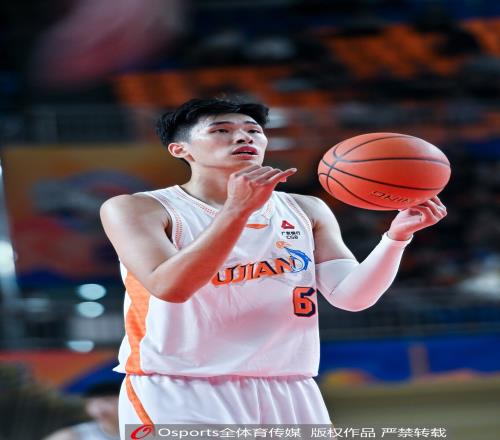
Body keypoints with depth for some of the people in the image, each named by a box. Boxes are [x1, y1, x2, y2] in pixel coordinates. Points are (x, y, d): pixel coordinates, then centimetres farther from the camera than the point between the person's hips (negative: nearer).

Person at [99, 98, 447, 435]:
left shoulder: (306, 211, 11)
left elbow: (352, 296, 1)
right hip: (180, 394, -4)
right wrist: (238, 209, -27)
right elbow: (169, 288, -20)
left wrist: (397, 236, -15)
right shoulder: (138, 209, -3)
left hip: (287, 395, 5)